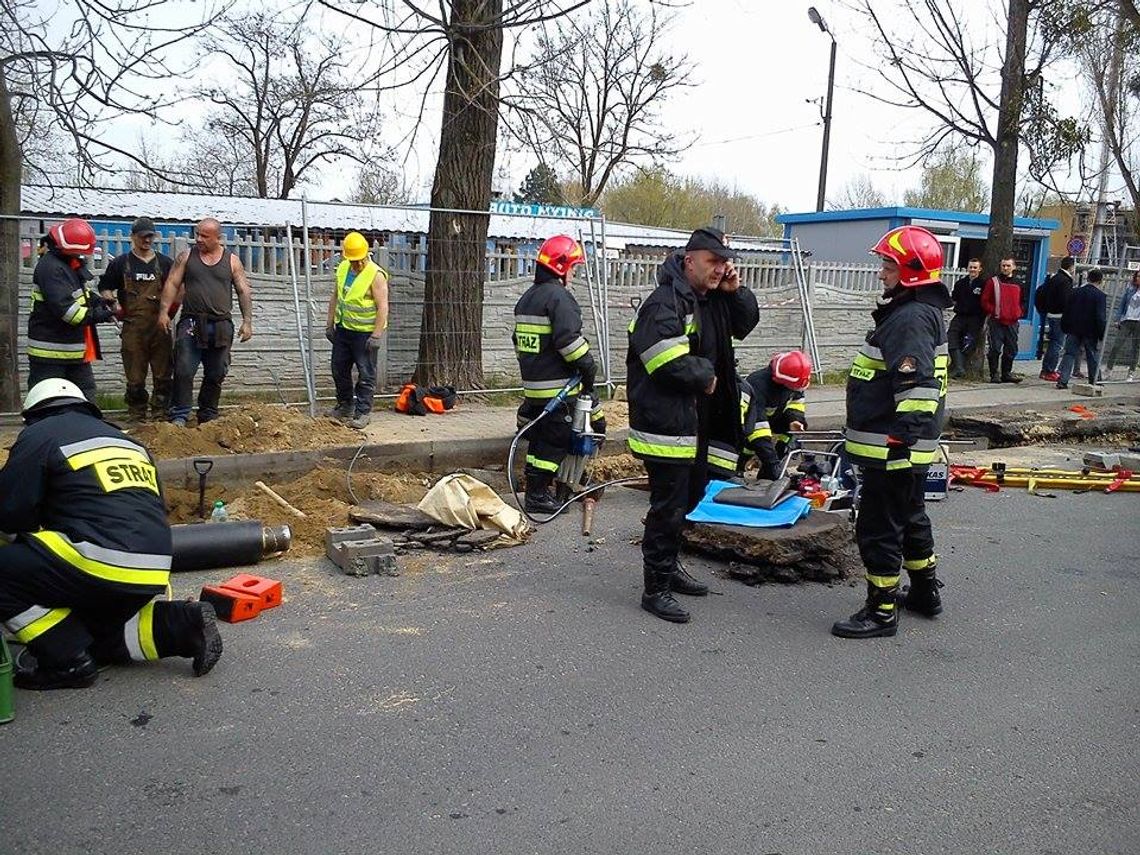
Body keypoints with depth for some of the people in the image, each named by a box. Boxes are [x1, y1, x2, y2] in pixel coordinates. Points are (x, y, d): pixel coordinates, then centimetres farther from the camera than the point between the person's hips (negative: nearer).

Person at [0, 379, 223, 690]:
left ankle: (68, 663, 0)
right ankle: (182, 626, 7)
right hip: (153, 574, 8)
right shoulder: (126, 440, 25)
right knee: (98, 632, 27)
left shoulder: (39, 435, 5)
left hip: (103, 567, -8)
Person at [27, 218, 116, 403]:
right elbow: (64, 308, -27)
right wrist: (94, 315, -23)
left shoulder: (73, 266, 12)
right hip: (50, 352, -10)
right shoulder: (50, 268, -19)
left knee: (86, 394, 14)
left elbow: (80, 293, 25)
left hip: (77, 351, 10)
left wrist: (95, 300, 5)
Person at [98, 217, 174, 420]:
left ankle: (160, 415, 9)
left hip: (160, 327, 1)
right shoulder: (120, 263, 9)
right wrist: (110, 300, -6)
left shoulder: (166, 263, 12)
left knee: (163, 375, 1)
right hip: (133, 329, -1)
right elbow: (105, 287, 14)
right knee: (135, 377, 1)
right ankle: (136, 416, 10)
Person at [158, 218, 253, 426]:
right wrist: (164, 311, -9)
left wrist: (247, 321, -1)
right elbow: (172, 284, 4)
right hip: (191, 323, -1)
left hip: (221, 326, 1)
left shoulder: (232, 261, 7)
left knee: (216, 374, 7)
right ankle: (179, 416, -5)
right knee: (184, 371, -9)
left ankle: (208, 416, 19)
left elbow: (244, 292, 7)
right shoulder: (186, 256, 7)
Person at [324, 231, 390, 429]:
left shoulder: (376, 275, -17)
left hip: (365, 332, -7)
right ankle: (345, 406, 30)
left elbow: (382, 307, -20)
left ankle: (363, 412, 6)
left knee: (366, 374, -1)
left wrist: (377, 335, -23)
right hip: (343, 329, 7)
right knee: (339, 369, 15)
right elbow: (335, 297, 15)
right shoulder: (342, 269, 5)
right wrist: (330, 324, 14)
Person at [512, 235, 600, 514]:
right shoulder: (559, 297, -14)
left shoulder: (526, 298, 17)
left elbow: (519, 339, 23)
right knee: (554, 441, -3)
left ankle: (535, 490, 22)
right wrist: (588, 366, -13)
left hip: (532, 381, 9)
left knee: (540, 436, 15)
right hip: (559, 385, -9)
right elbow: (569, 339, -23)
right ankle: (537, 495, 0)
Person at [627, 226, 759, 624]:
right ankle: (656, 588, 6)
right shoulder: (665, 302, -18)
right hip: (665, 421, -10)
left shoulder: (713, 299, 11)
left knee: (690, 494, 22)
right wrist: (706, 377, -13)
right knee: (668, 506, -5)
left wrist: (735, 291, 1)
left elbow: (745, 325, 19)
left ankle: (669, 566, 39)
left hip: (697, 421, 10)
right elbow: (668, 362, -29)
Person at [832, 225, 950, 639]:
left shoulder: (912, 318, -20)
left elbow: (919, 388, -29)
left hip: (893, 448, -11)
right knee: (909, 517, 23)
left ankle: (882, 611, 8)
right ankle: (925, 591, 38)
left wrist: (901, 439, -29)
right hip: (904, 448, 11)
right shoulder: (918, 311, 14)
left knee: (878, 528, -2)